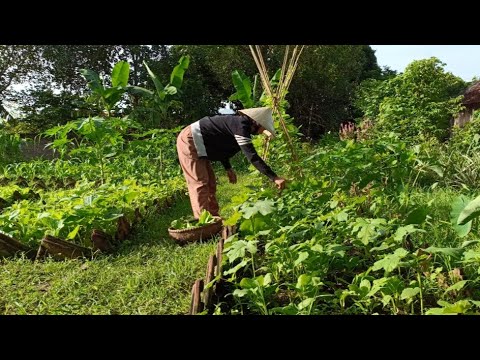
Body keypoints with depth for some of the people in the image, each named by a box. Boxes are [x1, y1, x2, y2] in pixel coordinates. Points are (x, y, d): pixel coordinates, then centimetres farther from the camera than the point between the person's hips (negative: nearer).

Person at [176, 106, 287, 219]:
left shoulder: (239, 122, 9)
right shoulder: (241, 125, -22)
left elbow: (221, 146, 20)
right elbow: (252, 156, -29)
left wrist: (228, 168, 17)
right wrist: (274, 177, -29)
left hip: (197, 143, 10)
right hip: (189, 140, -10)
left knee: (210, 183, 10)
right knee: (200, 183, -13)